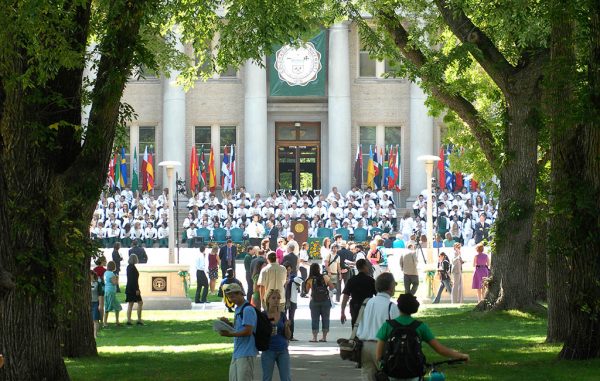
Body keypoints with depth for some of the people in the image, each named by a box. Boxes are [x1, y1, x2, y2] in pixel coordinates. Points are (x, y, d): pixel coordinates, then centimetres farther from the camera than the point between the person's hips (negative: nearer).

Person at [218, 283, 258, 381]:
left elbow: (248, 331, -21)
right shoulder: (238, 309, 15)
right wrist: (229, 324, 5)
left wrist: (229, 334, -19)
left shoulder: (248, 310, -15)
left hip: (246, 353, -10)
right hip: (236, 353, 10)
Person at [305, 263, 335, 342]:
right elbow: (332, 287, 1)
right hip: (325, 301, 1)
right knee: (325, 319, 10)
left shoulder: (310, 280, -7)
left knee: (314, 319, 5)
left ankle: (314, 337, 2)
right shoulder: (325, 277, -4)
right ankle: (324, 337, 12)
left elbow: (306, 291, -2)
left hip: (314, 302, -1)